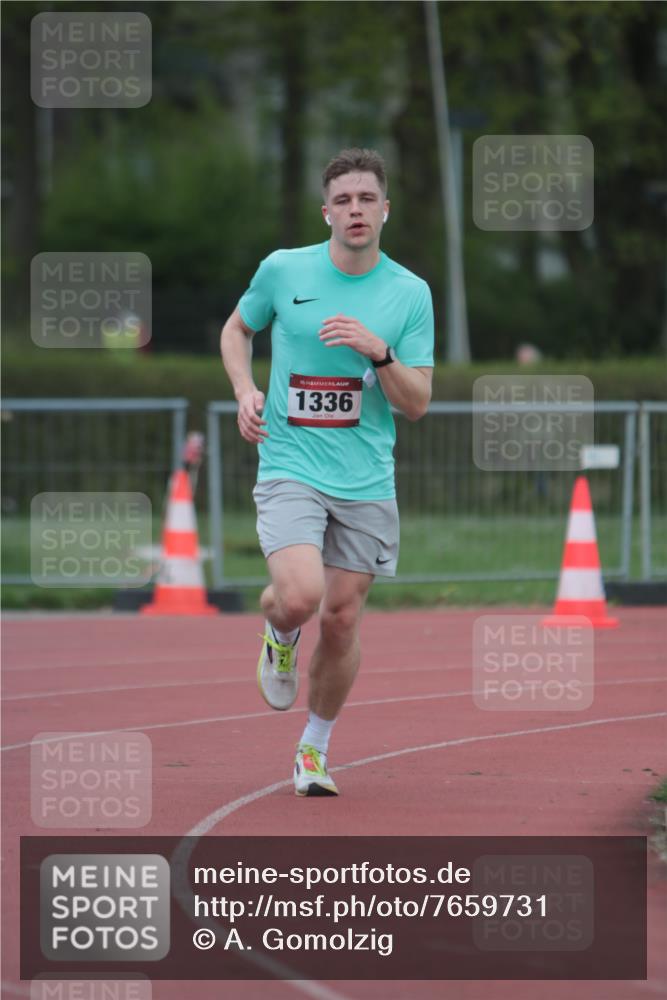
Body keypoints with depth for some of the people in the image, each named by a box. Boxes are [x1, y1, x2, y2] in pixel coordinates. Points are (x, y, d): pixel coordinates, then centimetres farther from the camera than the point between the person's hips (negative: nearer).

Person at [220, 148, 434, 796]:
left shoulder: (410, 294, 1)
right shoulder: (282, 270, 0)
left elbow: (417, 405, -1)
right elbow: (236, 330, 18)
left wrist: (378, 352, -18)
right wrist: (245, 392, 0)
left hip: (367, 481, 2)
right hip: (290, 468, -2)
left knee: (342, 619, 3)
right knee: (300, 596, -23)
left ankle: (314, 749, 24)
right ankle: (278, 630, 15)